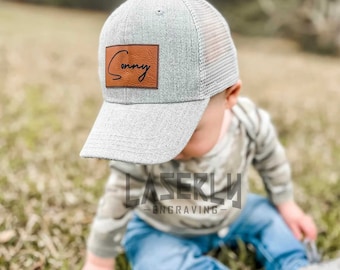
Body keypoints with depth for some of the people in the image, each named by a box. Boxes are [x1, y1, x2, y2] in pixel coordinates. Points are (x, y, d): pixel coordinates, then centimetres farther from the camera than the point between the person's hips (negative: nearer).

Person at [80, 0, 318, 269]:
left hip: (233, 213, 3)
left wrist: (285, 204, 7)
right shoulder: (139, 157, -33)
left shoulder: (249, 121, -26)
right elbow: (116, 207, -17)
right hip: (160, 230, -2)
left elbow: (272, 162, -4)